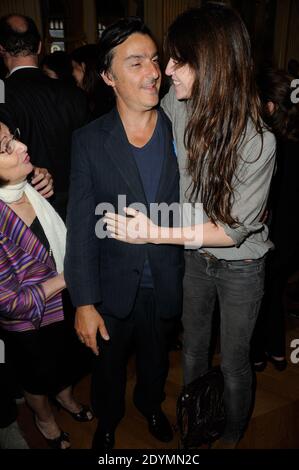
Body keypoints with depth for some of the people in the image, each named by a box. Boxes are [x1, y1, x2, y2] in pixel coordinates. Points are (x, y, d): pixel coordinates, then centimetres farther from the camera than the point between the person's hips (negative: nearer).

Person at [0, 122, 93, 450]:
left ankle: (65, 397, 64)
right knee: (40, 374, 24)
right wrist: (67, 277, -22)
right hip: (29, 324, -6)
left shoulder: (30, 188, -15)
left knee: (66, 358, 31)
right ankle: (44, 418, 57)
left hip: (64, 304, 6)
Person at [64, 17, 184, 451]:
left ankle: (150, 403, 59)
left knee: (156, 357, 26)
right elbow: (81, 227, -13)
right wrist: (84, 303, -13)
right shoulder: (89, 141, -13)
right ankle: (107, 420, 55)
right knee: (109, 363, 23)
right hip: (114, 285, -1)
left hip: (166, 284, 2)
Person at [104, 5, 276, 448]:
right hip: (193, 256, 4)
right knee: (192, 350, 24)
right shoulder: (176, 104, -16)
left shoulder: (258, 141, -28)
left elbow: (236, 229, -23)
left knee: (234, 361, 16)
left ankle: (232, 435, 48)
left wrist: (157, 233, -31)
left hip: (240, 266, -4)